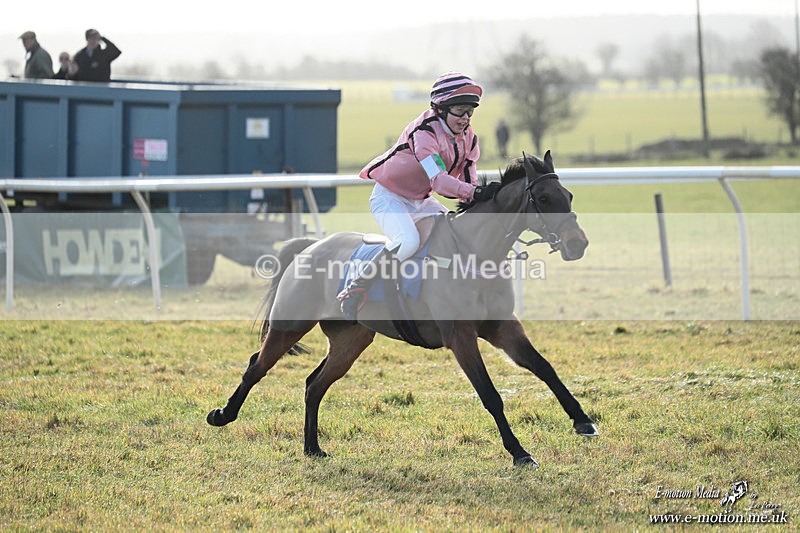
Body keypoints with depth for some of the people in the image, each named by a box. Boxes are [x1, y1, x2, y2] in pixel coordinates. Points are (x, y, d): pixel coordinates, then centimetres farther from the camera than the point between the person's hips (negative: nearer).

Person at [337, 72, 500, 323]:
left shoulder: (468, 138, -2)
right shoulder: (425, 132, -27)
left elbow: (468, 179, 1)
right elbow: (438, 179, -38)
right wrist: (474, 193, -47)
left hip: (420, 200, 9)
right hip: (389, 197, -9)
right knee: (408, 241, -33)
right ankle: (353, 291, -25)